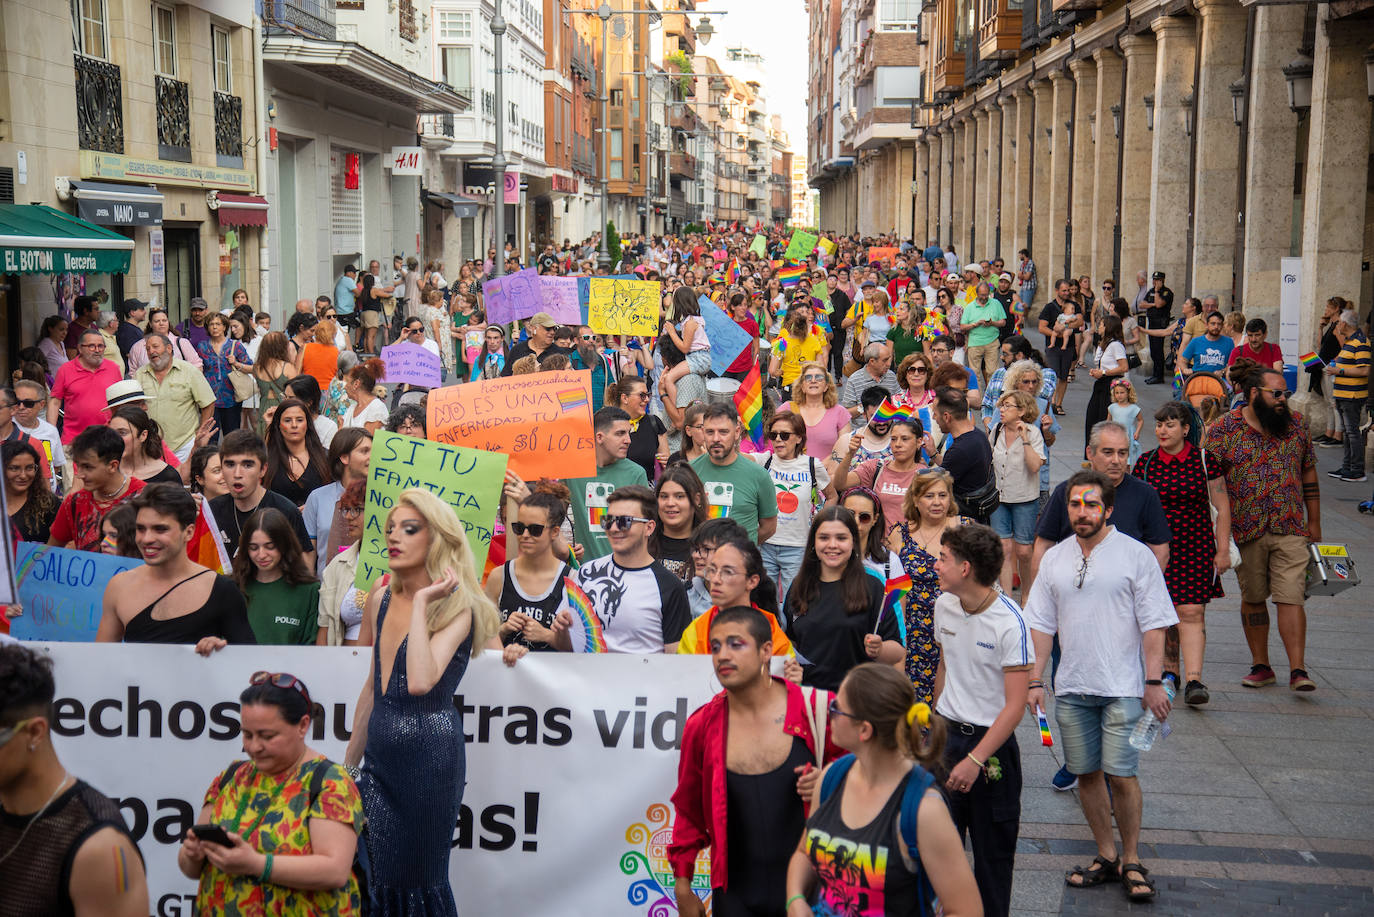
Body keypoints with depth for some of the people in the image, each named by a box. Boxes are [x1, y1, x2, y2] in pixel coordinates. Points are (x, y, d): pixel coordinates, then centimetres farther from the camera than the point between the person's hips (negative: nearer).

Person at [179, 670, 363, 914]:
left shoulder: (331, 782, -3)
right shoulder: (231, 777, 14)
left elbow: (335, 871, -13)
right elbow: (191, 870, 16)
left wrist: (255, 864, -19)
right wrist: (192, 855, -5)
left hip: (296, 911, -6)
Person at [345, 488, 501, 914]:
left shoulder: (455, 608, -12)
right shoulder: (383, 597, 7)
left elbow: (420, 682, -30)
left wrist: (422, 603, -23)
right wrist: (349, 762, 20)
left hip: (429, 755, -6)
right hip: (381, 755, 6)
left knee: (419, 879, 5)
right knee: (375, 878, 9)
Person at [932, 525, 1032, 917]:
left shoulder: (1010, 623, -19)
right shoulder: (944, 605, 1)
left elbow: (1015, 705, -18)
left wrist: (975, 760, -21)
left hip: (991, 741, -5)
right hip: (946, 735, 5)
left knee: (992, 847, 6)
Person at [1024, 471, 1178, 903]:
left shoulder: (1136, 555, -2)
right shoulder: (1054, 558, 9)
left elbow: (1154, 623, -3)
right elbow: (1042, 624, 11)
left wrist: (1154, 681, -8)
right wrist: (1035, 680, 6)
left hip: (1122, 688, -4)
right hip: (1071, 688, 4)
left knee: (1121, 774, -7)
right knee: (1086, 773, 9)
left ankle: (1132, 860, 10)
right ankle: (1106, 855, 22)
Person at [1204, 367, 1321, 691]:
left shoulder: (1297, 424, 6)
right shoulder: (1224, 429, -3)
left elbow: (1308, 473, 13)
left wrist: (1314, 523, 13)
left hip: (1291, 530, 1)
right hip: (1245, 531, 0)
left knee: (1291, 598, -8)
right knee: (1252, 599, 10)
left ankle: (1298, 670, -6)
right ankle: (1260, 666, 22)